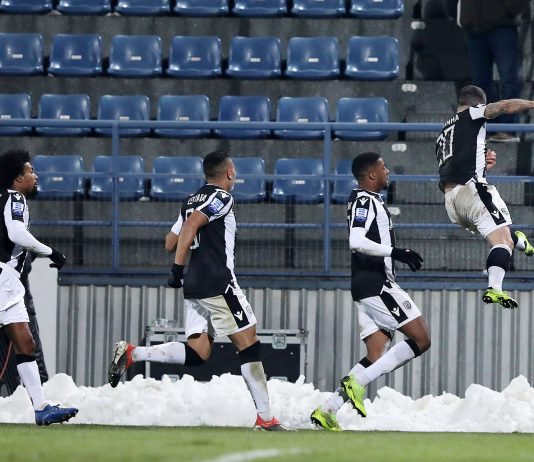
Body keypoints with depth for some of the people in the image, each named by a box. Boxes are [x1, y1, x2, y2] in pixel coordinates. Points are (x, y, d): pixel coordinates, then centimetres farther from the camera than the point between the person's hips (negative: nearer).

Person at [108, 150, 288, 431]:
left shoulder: (192, 201, 18)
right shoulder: (221, 198, -7)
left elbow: (170, 243, 21)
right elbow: (191, 226, -22)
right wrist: (178, 268, -22)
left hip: (194, 285, 8)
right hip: (219, 284, -8)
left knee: (197, 353, 5)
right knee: (249, 345, -3)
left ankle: (131, 354, -8)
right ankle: (265, 418, -4)